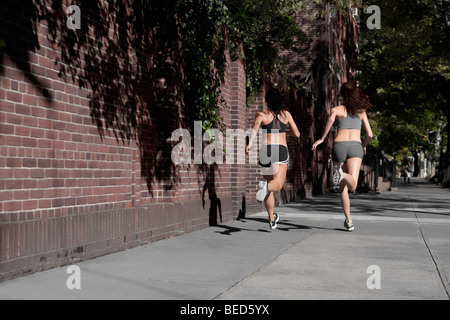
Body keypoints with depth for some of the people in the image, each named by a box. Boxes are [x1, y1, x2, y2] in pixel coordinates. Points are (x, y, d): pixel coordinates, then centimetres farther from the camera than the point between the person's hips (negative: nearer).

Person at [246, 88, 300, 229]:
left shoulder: (261, 114, 8)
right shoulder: (286, 114, 12)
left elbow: (255, 126, -13)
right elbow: (297, 134, 14)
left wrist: (250, 143, -26)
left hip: (265, 149, 1)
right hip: (282, 149, -1)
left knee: (269, 187, 13)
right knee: (277, 184, -13)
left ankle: (272, 219, 19)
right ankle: (265, 186, -49)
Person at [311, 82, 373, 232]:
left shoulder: (337, 109, 11)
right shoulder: (361, 111, 17)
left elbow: (331, 119, -15)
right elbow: (370, 135, 13)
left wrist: (322, 139, -7)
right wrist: (364, 146, 33)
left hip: (339, 145, 0)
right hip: (355, 146, 0)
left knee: (343, 187, 15)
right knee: (352, 186, -17)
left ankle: (349, 221, 14)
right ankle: (342, 174, -50)